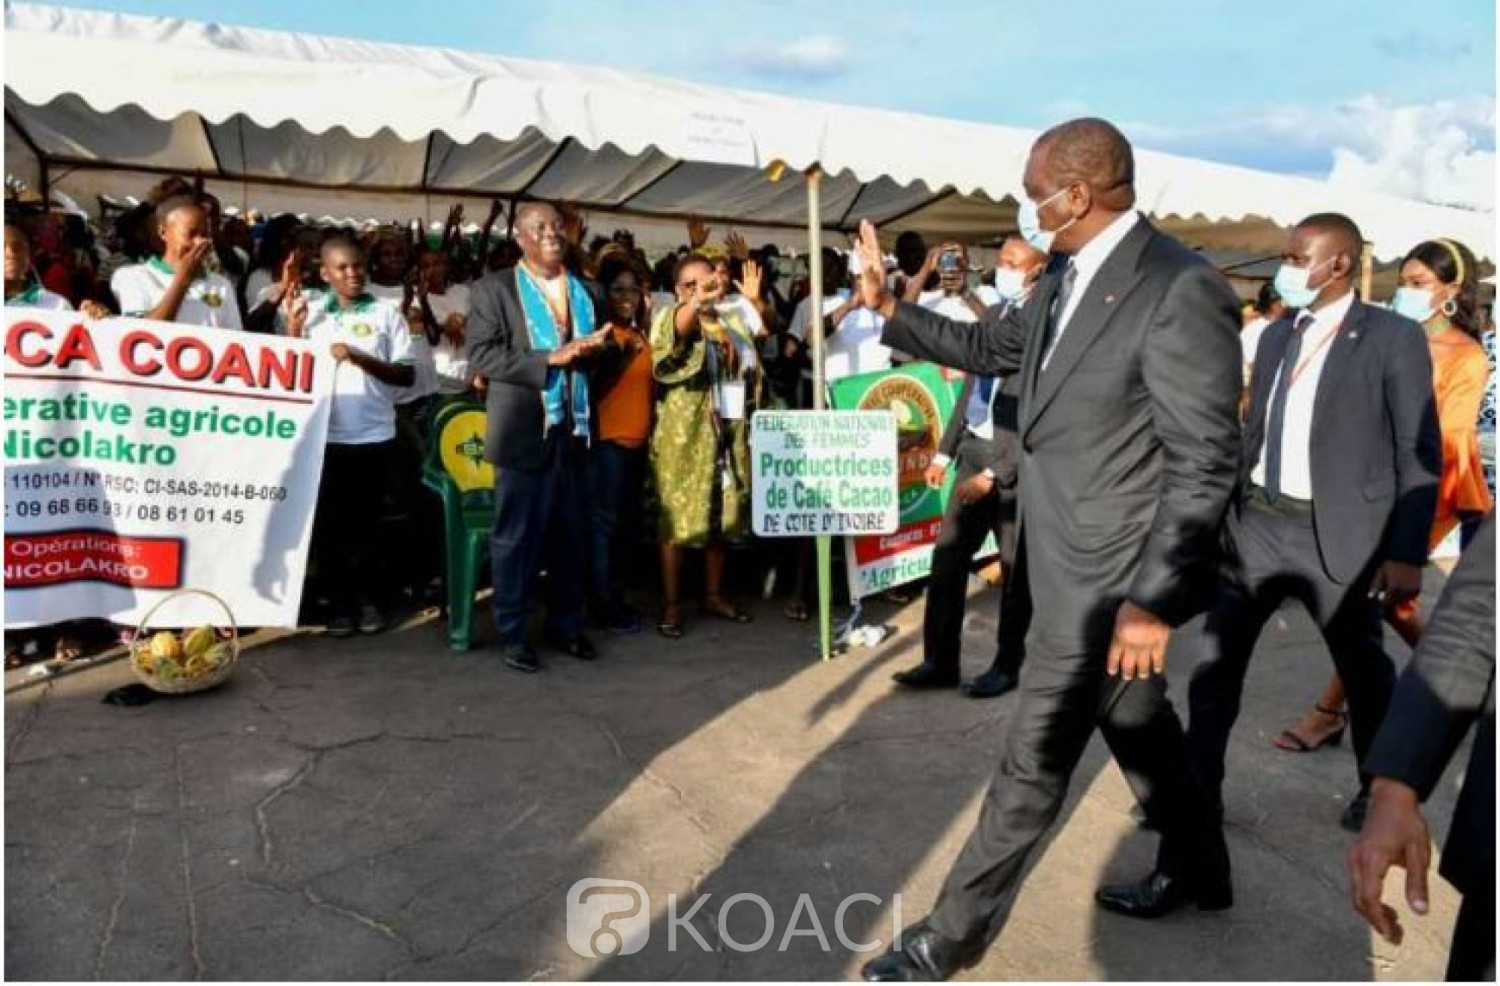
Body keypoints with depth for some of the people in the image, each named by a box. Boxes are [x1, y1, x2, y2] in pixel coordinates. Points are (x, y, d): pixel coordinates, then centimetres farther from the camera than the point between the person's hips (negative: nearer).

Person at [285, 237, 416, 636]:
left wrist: (359, 358, -13)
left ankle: (370, 599, 18)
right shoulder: (309, 312, 6)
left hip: (373, 436, -1)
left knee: (366, 520, 7)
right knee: (329, 520, 6)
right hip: (325, 435, 1)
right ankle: (339, 600, 17)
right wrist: (293, 329, -9)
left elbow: (407, 374, -2)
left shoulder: (386, 313, 2)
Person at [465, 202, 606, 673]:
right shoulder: (493, 289, 0)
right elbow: (481, 355, -10)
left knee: (570, 534, 10)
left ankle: (566, 623, 23)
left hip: (573, 427, 5)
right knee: (516, 536, 2)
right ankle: (512, 633, 12)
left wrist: (591, 350, -3)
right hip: (524, 429, -5)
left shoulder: (583, 291, 16)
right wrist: (550, 359, -18)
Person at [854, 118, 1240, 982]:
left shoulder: (1182, 290, -22)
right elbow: (985, 347, 20)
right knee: (1140, 724, 25)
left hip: (1109, 576, -9)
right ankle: (1197, 871, 47)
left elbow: (1205, 462, -23)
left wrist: (1155, 601, -24)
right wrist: (889, 307, 11)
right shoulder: (1068, 282, 6)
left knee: (1035, 762, 3)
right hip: (1079, 558, 9)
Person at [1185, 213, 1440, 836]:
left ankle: (1378, 790, 36)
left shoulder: (1393, 337, -7)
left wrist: (1407, 553, -12)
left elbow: (1420, 454, -8)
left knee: (1364, 670, 13)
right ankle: (1198, 785, 19)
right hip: (1258, 521, 5)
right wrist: (1222, 511, 13)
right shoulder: (1278, 334, 10)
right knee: (1216, 657, 6)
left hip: (1338, 533, -5)